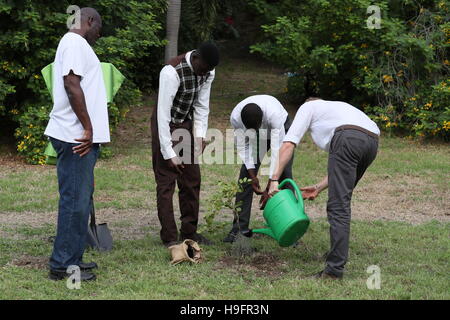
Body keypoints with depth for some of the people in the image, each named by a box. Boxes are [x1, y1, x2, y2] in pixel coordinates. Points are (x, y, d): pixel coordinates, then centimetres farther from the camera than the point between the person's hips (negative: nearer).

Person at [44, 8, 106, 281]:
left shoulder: (76, 44, 22)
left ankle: (72, 258, 21)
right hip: (76, 136, -10)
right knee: (75, 200, -7)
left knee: (80, 200, 15)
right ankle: (63, 265, -2)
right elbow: (71, 84, -20)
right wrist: (88, 128, -17)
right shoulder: (75, 43, -9)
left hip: (81, 137, 10)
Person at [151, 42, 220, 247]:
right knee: (166, 182, -7)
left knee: (192, 181, 8)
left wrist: (200, 135, -9)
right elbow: (163, 113, -29)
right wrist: (169, 153, -29)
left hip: (186, 125, 7)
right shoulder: (172, 72, -30)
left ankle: (189, 232, 18)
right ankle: (169, 237, -3)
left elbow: (202, 105, 3)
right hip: (166, 127, -7)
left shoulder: (207, 71, -7)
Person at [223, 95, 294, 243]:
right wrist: (253, 176, -26)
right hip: (259, 136, 3)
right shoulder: (235, 118, -33)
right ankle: (240, 227, -7)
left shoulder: (274, 114, -44)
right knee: (246, 174, -9)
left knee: (284, 175, -14)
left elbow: (277, 151, -43)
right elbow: (243, 147, -20)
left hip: (281, 129, -3)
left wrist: (270, 188, -43)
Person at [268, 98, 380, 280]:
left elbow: (288, 145, 10)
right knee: (343, 198, 24)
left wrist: (274, 179, 10)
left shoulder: (308, 107, 27)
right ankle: (339, 252, 29)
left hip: (349, 140, -7)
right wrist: (319, 188, 34)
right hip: (372, 141, 7)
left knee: (338, 205, -7)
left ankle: (335, 268, -12)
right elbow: (344, 168, 36)